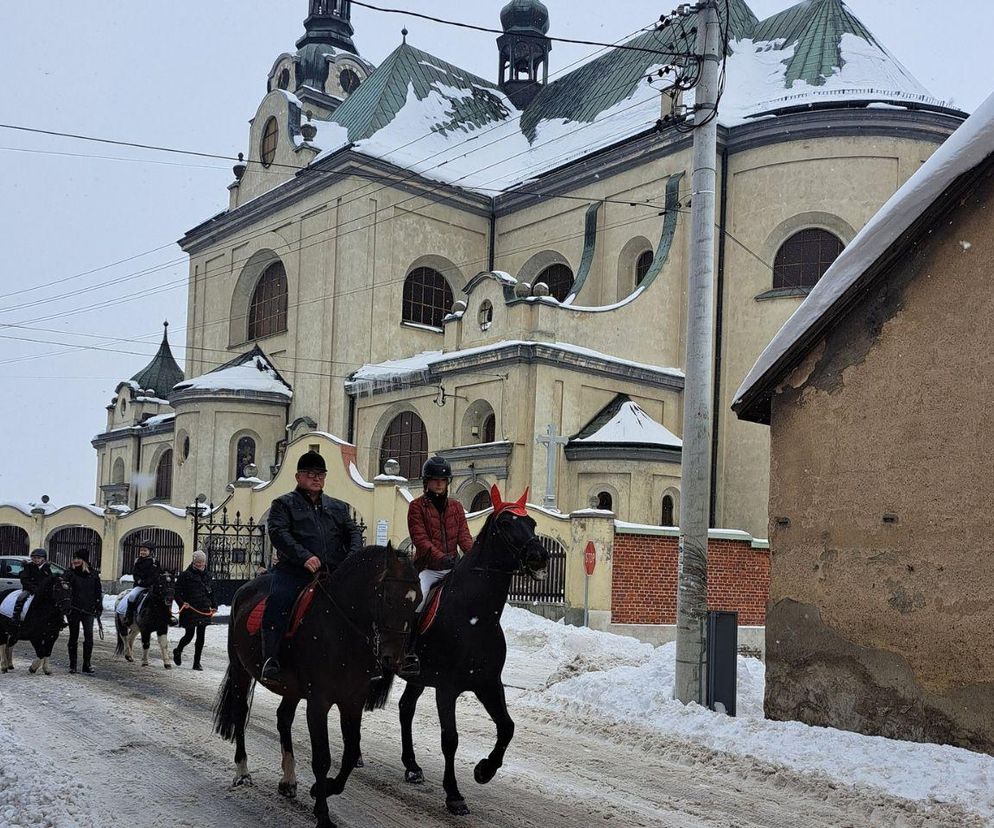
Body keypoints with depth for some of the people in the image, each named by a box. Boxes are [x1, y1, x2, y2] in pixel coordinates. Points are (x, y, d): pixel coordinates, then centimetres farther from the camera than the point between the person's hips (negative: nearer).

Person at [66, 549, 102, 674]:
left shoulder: (94, 574, 4)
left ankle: (87, 664, 7)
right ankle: (72, 665, 15)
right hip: (74, 610, -1)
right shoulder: (70, 573, -1)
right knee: (73, 637, 7)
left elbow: (99, 592, 12)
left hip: (88, 611, 1)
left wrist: (99, 607, 7)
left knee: (89, 637, -2)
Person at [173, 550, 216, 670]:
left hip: (204, 610, 5)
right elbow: (177, 592, -5)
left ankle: (197, 662, 12)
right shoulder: (185, 575, -6)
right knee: (189, 635, 0)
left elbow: (211, 592, 20)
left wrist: (214, 606, 12)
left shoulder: (207, 575, 11)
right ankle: (177, 651, 30)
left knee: (200, 637, 4)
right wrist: (182, 603, -20)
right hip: (190, 610, -5)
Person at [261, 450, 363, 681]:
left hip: (335, 573, 4)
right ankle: (271, 660, -27)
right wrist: (304, 556, -19)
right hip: (295, 570, -4)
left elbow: (353, 532, 18)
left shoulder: (339, 507, 27)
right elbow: (278, 533, -4)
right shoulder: (284, 504, 12)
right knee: (279, 598, -30)